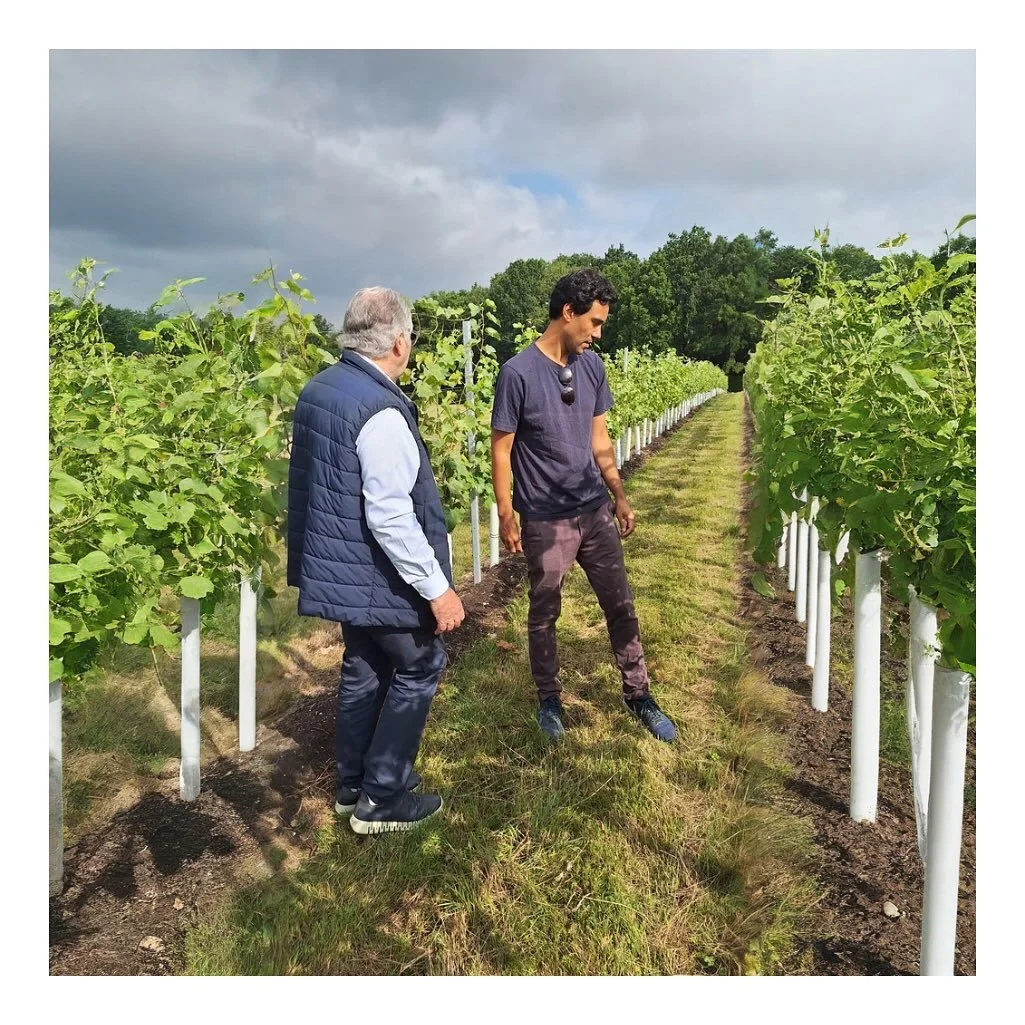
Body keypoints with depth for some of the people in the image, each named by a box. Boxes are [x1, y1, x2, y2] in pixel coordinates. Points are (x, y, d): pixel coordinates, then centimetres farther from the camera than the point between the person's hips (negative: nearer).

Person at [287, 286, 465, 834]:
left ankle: (352, 787, 35)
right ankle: (380, 800, 17)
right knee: (419, 667, 9)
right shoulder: (380, 411, -25)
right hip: (379, 577, -9)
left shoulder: (318, 389, 4)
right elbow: (391, 518, -28)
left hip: (340, 569, 9)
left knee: (364, 668, 21)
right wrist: (438, 588, -20)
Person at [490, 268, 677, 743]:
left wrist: (620, 497, 11)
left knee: (621, 607, 11)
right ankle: (549, 699, 31)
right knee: (544, 614, 11)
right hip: (546, 520, -5)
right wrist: (506, 516, -10)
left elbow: (599, 438, 11)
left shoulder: (592, 366, 2)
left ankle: (638, 694, 27)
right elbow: (501, 448, -10)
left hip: (596, 510, 5)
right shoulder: (518, 373, -15)